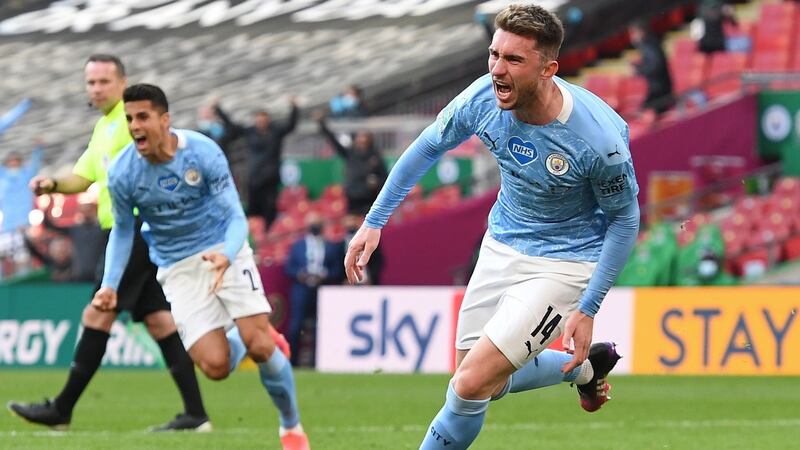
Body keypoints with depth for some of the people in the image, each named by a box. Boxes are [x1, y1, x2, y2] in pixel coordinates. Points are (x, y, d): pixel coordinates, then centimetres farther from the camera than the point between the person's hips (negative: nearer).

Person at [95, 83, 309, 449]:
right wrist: (110, 284, -8)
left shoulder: (204, 152, -18)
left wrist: (227, 256, -35)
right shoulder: (121, 173, -13)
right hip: (177, 267, 1)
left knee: (260, 347, -15)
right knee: (215, 366, -16)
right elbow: (122, 230, 5)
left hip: (224, 251, -1)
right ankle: (240, 345, 24)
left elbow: (236, 217, -14)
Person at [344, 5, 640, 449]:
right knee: (489, 383, 15)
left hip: (564, 262, -6)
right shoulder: (483, 98, -17)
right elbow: (428, 147, 5)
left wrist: (587, 309, -16)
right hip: (502, 245, 6)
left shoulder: (598, 137, -30)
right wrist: (374, 221, 4)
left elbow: (624, 217, -14)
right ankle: (584, 367, 41)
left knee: (473, 383, -16)